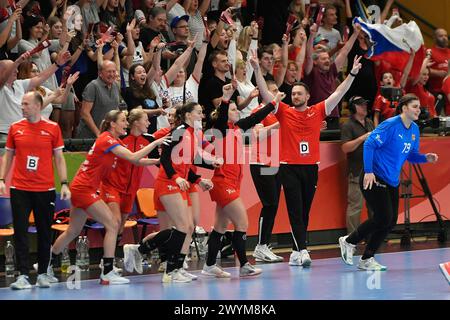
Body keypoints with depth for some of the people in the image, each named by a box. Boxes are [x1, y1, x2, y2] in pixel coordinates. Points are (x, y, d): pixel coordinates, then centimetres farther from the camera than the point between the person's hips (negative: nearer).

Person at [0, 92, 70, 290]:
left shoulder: (52, 128, 1)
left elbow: (59, 158, 4)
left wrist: (64, 184, -3)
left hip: (45, 189, -1)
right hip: (19, 189, 1)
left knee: (45, 233, 6)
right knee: (20, 232, -4)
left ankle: (43, 273, 17)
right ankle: (23, 275, -5)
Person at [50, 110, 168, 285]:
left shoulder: (113, 140, 13)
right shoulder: (107, 140, -16)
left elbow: (135, 161, 13)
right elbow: (133, 157, -25)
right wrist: (155, 143, -21)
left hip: (80, 189, 10)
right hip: (85, 189, -10)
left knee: (73, 231, 17)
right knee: (112, 225, -10)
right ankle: (107, 274, -11)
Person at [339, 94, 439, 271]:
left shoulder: (414, 130, 9)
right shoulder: (391, 125, -16)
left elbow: (411, 155, 18)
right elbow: (369, 144, -19)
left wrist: (426, 158, -2)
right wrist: (368, 171, -25)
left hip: (392, 182, 8)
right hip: (374, 179, -8)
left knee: (391, 221, 4)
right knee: (384, 217, -14)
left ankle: (367, 259, 15)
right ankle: (348, 241, 8)